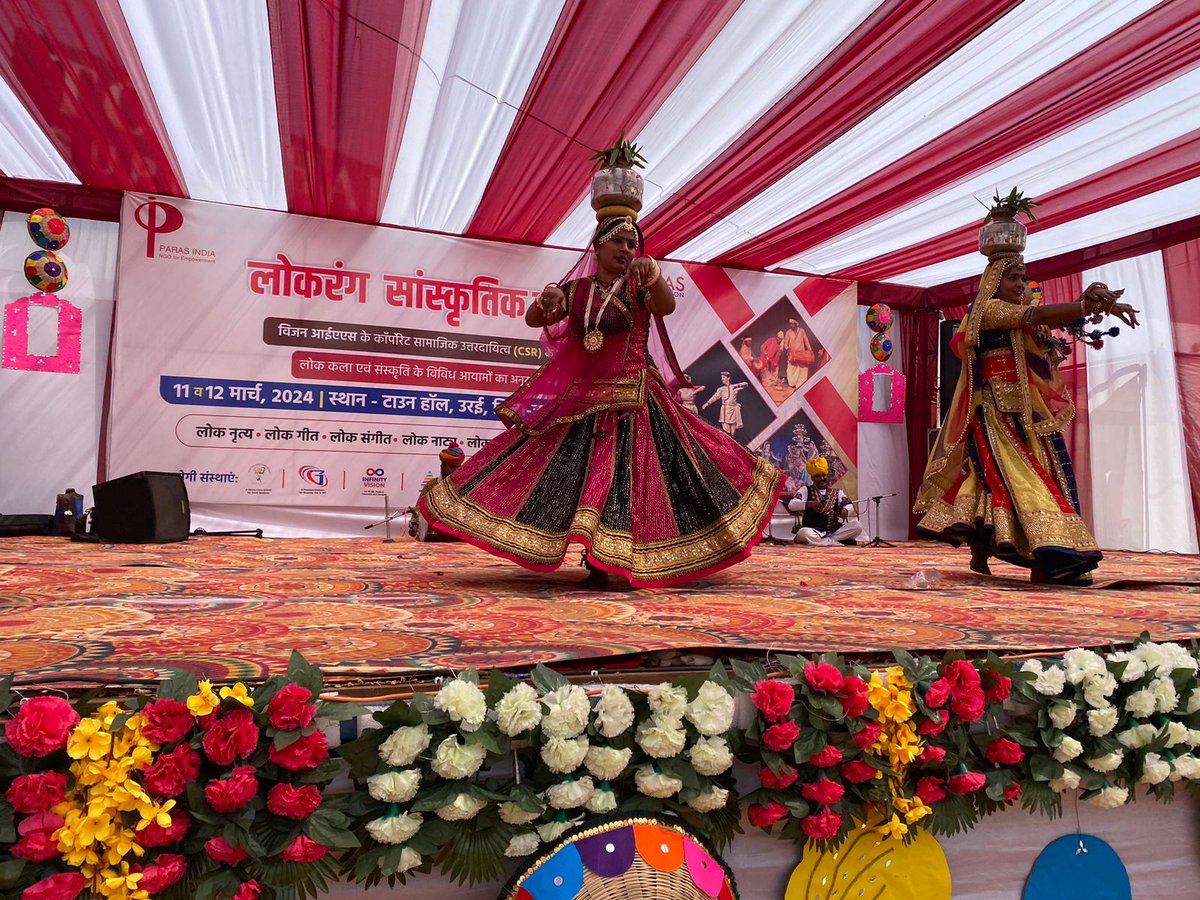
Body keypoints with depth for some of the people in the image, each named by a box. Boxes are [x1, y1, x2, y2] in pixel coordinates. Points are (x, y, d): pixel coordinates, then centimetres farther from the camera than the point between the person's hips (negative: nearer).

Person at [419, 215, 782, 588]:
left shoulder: (637, 287, 1)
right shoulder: (577, 289, 9)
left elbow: (666, 306, -20)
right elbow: (533, 320, 0)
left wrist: (652, 274, -41)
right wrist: (546, 301, -23)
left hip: (631, 401, -3)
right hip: (581, 400, 4)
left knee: (629, 477, -9)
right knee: (580, 475, 2)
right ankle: (597, 565, 12)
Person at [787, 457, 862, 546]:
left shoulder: (837, 492, 19)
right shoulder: (805, 490, 10)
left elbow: (849, 505, 6)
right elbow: (791, 505, -4)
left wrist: (845, 510, -17)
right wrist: (808, 504, -21)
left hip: (833, 532, 4)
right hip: (814, 532, -3)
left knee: (857, 525, -19)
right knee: (803, 532, -37)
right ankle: (843, 542, -27)